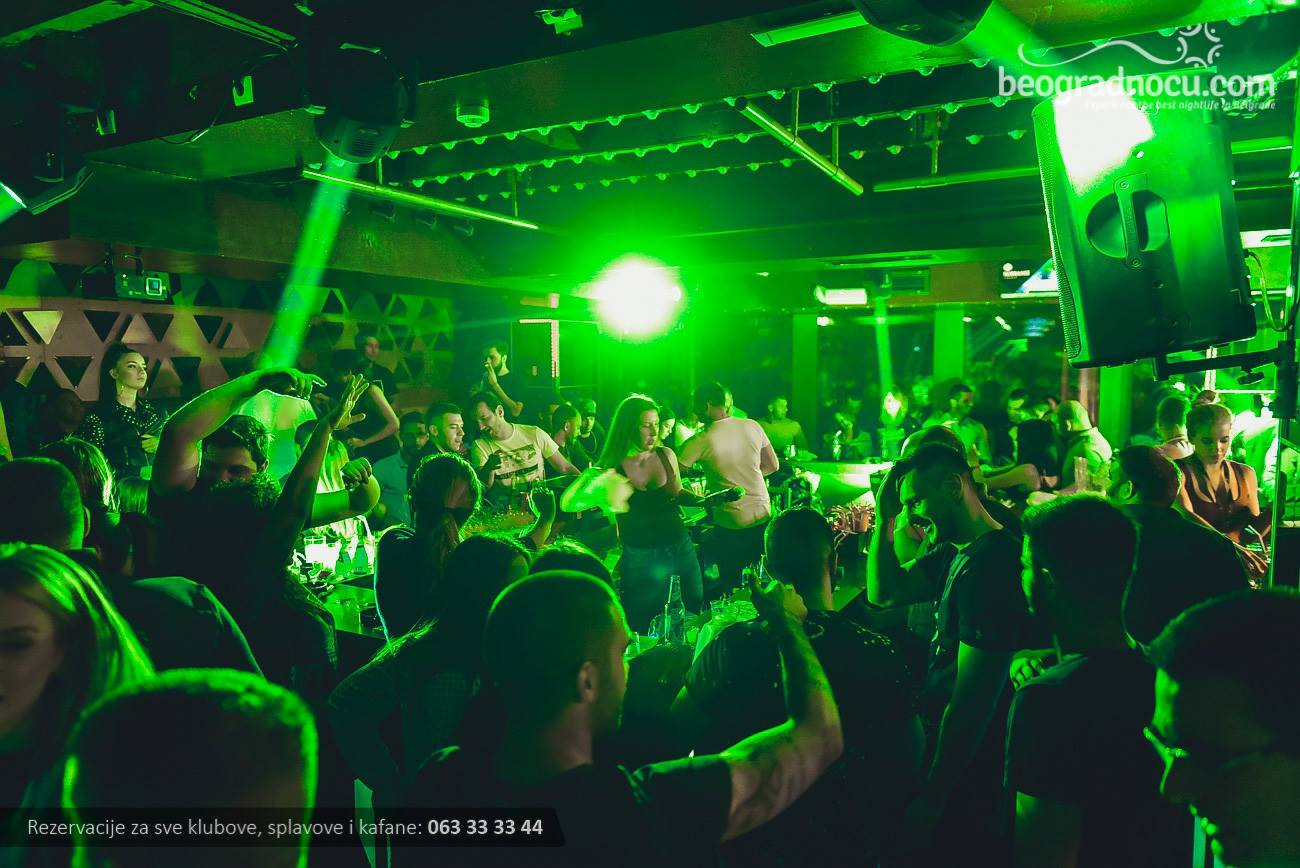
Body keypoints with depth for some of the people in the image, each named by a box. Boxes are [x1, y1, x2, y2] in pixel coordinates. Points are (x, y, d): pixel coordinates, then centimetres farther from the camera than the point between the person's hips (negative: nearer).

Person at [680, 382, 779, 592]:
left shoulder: (701, 441, -17)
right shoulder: (753, 426, -4)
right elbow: (773, 466, 5)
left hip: (730, 523, -5)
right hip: (763, 516, 5)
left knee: (730, 583, 12)